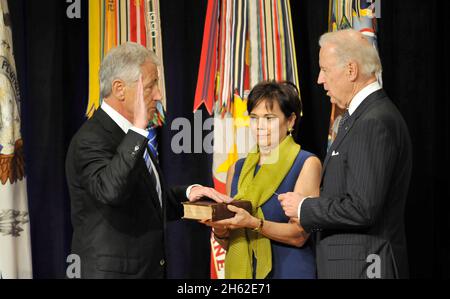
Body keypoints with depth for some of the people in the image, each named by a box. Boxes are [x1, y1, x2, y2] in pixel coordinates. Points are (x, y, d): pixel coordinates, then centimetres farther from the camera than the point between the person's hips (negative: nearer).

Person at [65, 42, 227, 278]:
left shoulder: (130, 136, 12)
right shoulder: (91, 139, -17)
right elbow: (110, 191, -36)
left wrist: (187, 194, 6)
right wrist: (137, 129, -34)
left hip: (150, 268, 9)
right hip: (112, 271, -9)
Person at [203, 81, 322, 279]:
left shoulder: (307, 164, -6)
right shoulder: (238, 169, 6)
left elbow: (299, 235, -14)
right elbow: (227, 242, 11)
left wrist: (254, 223, -26)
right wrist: (219, 229, -9)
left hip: (288, 270, -4)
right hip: (241, 270, 4)